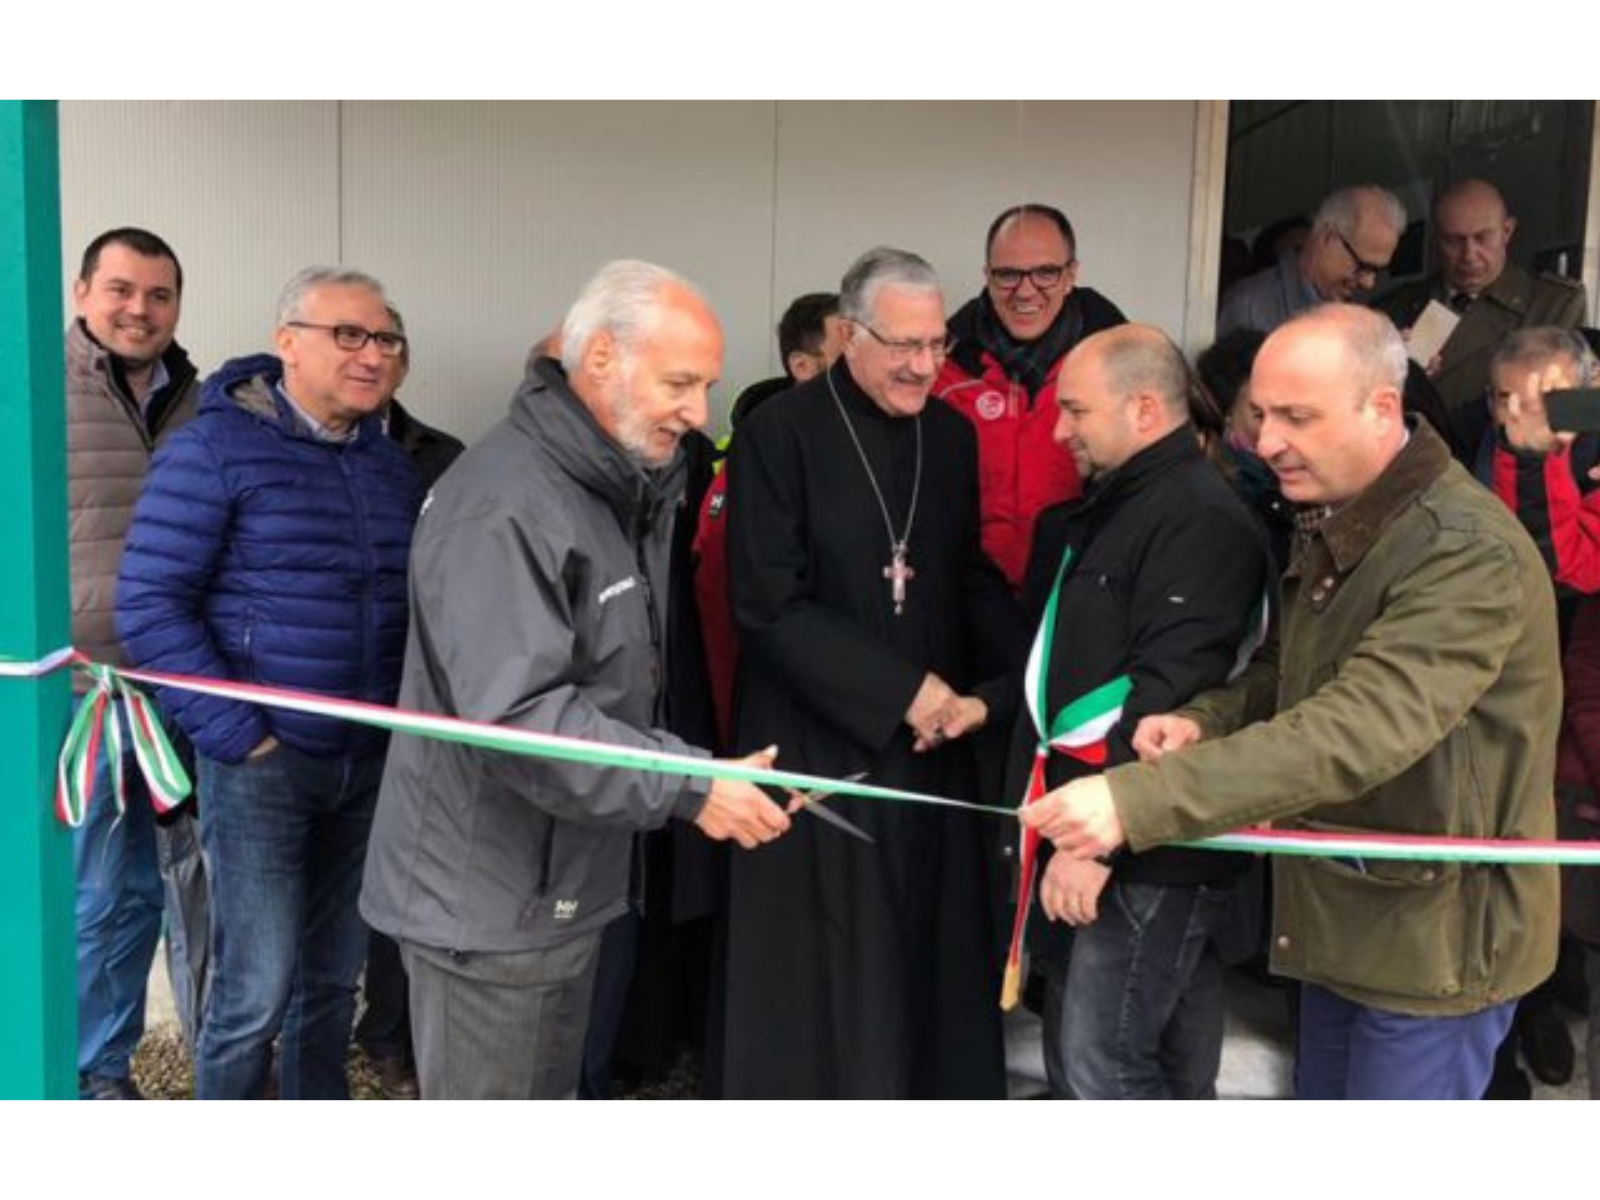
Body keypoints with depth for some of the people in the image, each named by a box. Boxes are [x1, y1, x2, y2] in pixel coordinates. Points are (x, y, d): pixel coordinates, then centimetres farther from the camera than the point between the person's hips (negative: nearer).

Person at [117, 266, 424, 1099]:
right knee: (256, 988, -2)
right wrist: (236, 735, -15)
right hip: (261, 759, -5)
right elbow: (148, 602, -13)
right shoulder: (215, 447, -9)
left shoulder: (391, 463, 10)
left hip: (368, 760, 6)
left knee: (333, 974, 16)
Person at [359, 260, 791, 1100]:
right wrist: (690, 787, -30)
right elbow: (517, 717, -30)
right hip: (489, 901, -9)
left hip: (566, 883, 10)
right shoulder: (501, 509, -23)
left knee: (552, 1091, 22)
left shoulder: (622, 490, 11)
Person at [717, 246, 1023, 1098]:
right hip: (816, 746, -5)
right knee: (819, 972, 3)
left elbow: (979, 581, 11)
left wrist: (989, 691, -6)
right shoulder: (779, 434, -10)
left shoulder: (952, 436, 6)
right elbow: (769, 603, -15)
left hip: (931, 743, 5)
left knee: (924, 955, 11)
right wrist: (900, 690, -16)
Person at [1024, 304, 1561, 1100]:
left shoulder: (1468, 554, -25)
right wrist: (1208, 719, -8)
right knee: (1324, 1085, 20)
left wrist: (1137, 800, -44)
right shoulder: (1333, 522, 5)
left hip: (1436, 932, -8)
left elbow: (1360, 729, -37)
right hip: (1344, 912, 8)